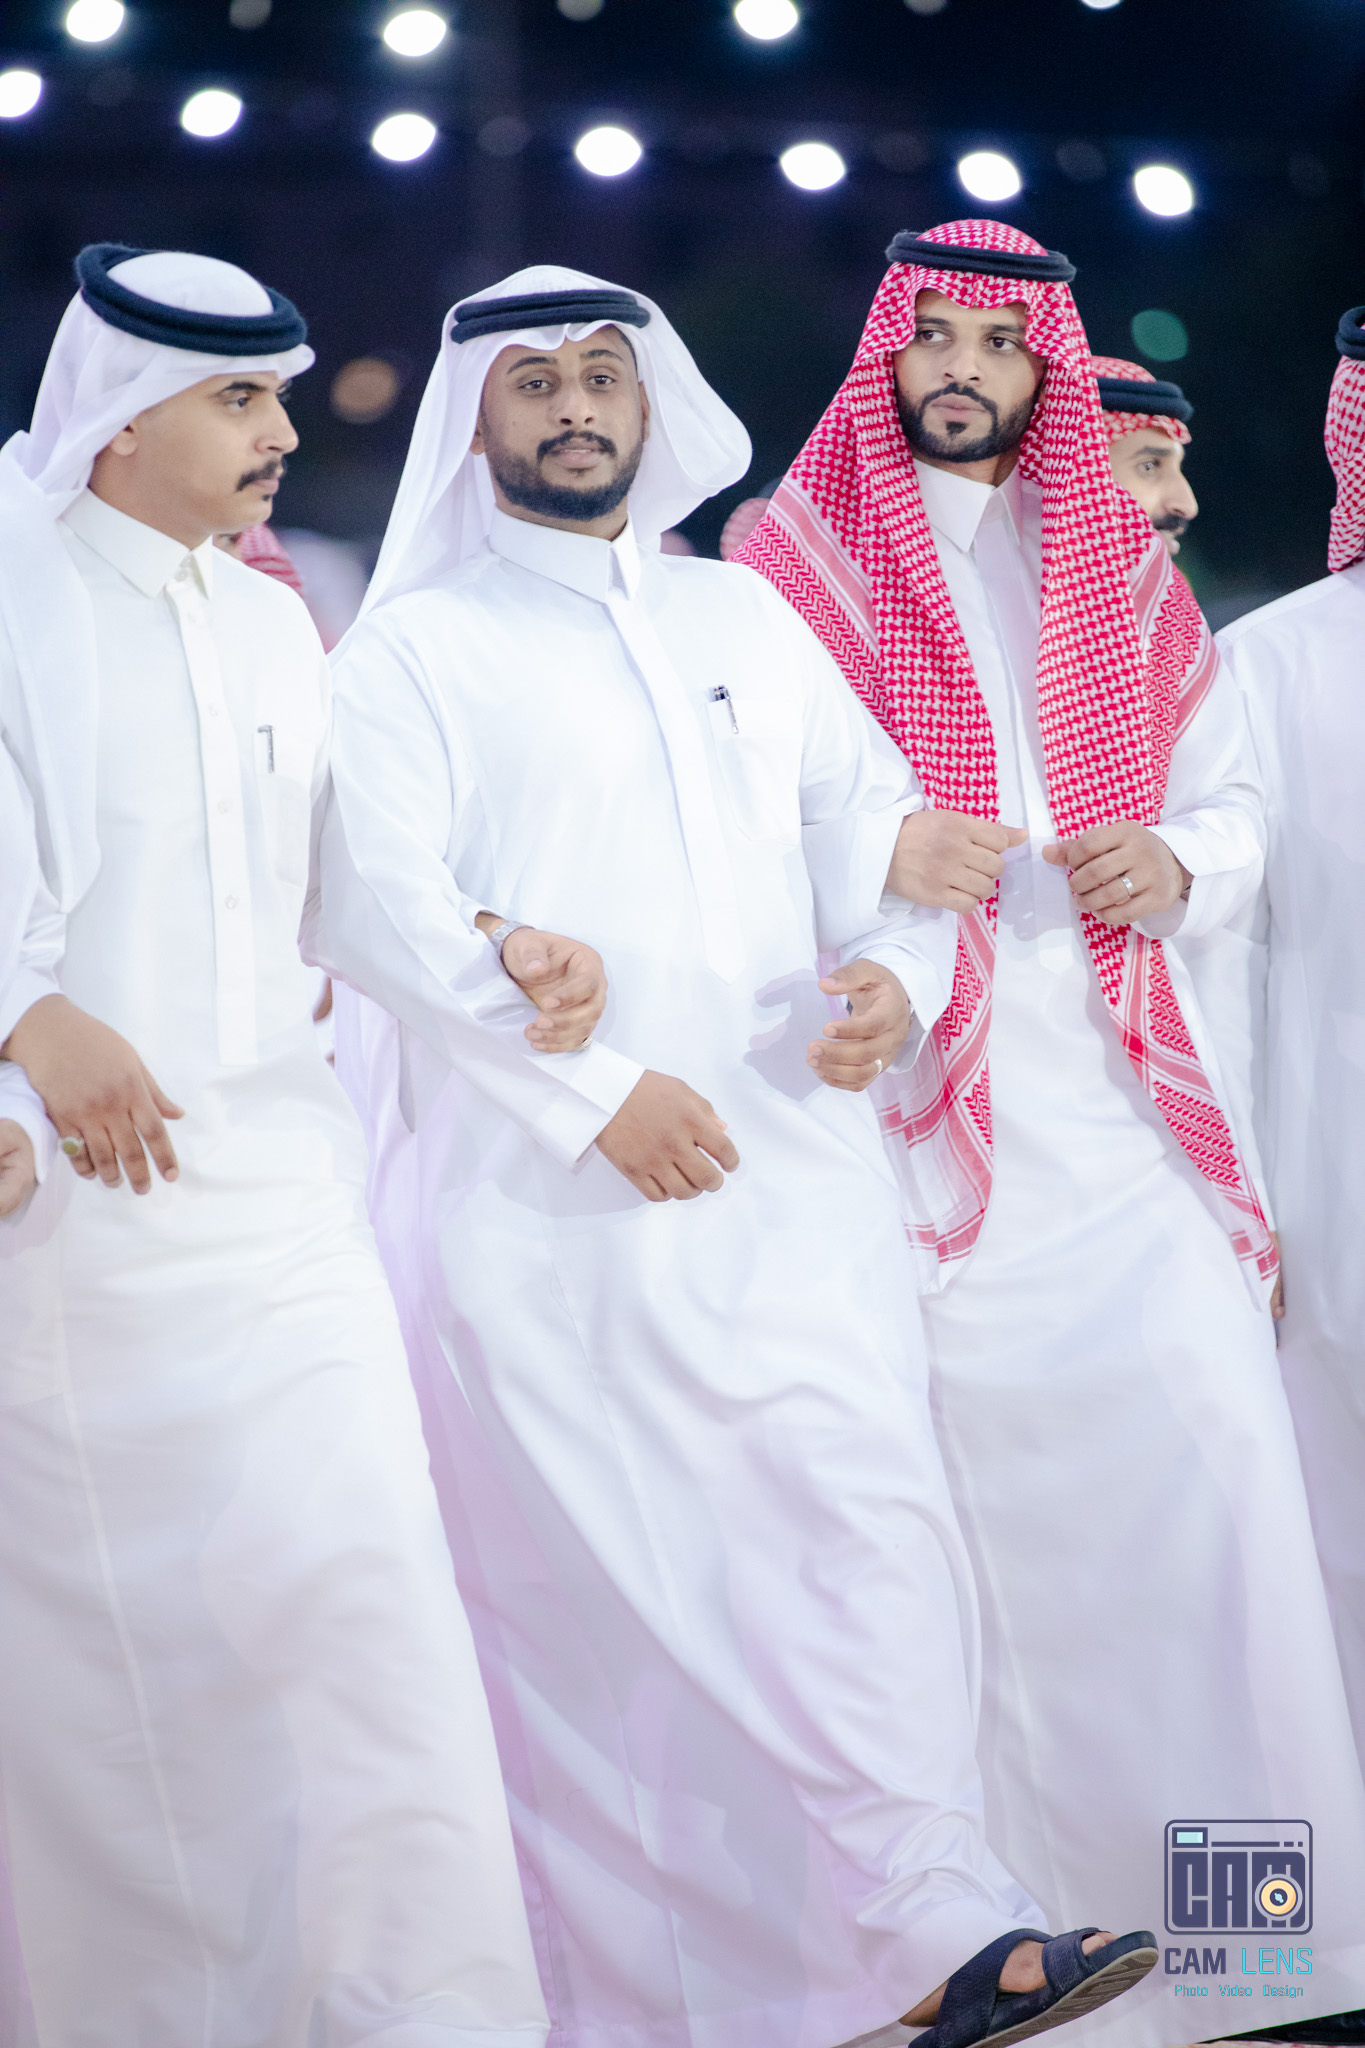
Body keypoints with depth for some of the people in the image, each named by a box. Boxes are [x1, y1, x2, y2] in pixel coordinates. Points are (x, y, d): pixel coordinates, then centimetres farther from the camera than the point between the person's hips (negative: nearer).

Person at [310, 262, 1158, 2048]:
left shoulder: (749, 618, 20)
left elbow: (875, 818, 19)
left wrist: (899, 969, -5)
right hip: (550, 1207, -3)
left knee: (868, 1519, -8)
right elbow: (376, 901, -7)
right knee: (580, 1568, -4)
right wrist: (596, 1088, -15)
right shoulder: (419, 648, 5)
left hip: (790, 1171, 4)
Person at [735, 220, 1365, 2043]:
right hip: (917, 1090, -3)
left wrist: (1179, 863, -2)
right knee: (973, 1476, -7)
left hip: (1119, 1081, 3)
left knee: (1196, 1449, -8)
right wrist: (871, 850, -15)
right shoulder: (793, 558, 7)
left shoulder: (1121, 566, 18)